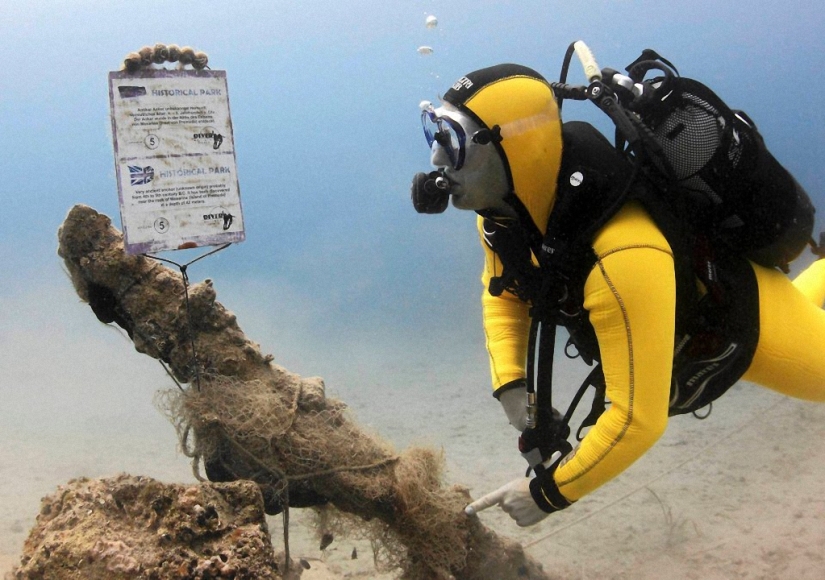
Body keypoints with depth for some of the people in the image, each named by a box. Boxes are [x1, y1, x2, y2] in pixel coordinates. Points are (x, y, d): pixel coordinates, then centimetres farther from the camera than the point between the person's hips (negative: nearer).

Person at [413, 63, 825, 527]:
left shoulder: (624, 256, -48)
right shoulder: (508, 204, -24)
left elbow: (639, 418, -44)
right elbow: (504, 293, -3)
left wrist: (549, 492, -33)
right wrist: (511, 385, -16)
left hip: (744, 317, -6)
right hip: (691, 304, 7)